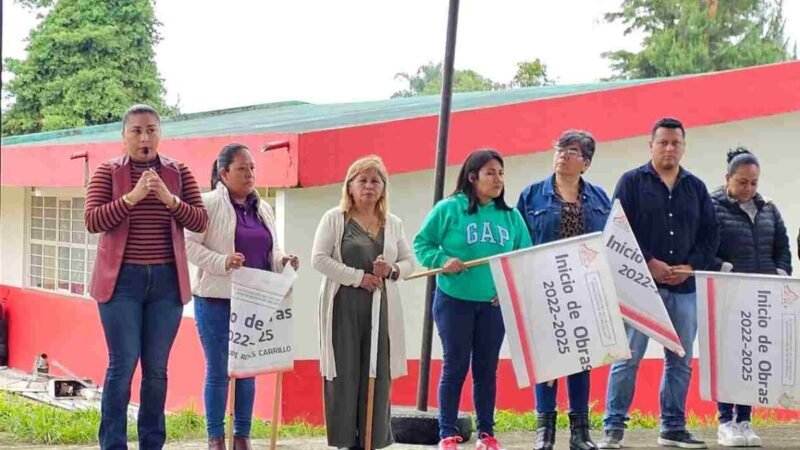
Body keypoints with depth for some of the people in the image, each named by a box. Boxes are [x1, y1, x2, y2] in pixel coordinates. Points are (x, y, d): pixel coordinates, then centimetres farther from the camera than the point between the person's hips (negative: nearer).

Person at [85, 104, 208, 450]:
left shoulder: (179, 173, 8)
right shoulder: (108, 172, 2)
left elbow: (201, 221, 2)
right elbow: (92, 221, -8)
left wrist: (170, 199, -14)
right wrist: (132, 196, -19)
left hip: (167, 281, 3)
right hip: (122, 280, -2)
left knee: (157, 368, 7)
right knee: (122, 365, -5)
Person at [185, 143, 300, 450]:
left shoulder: (263, 209, 14)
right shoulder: (209, 203, -6)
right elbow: (189, 245, -11)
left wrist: (283, 261, -3)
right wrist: (222, 262, -24)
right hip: (217, 299, -5)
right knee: (218, 370, 1)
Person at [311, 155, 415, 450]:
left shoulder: (393, 223, 13)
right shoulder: (334, 218, 1)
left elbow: (409, 262, 14)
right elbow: (319, 258, -8)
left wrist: (392, 270, -8)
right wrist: (358, 277, -14)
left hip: (381, 307, 3)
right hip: (343, 306, -3)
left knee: (378, 375, 2)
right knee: (344, 373, -3)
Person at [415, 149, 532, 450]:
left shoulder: (511, 217, 7)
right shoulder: (449, 208, -4)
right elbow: (422, 244, -3)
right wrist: (442, 261, -19)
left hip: (494, 304, 4)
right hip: (454, 301, -3)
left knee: (487, 369, 9)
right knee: (455, 367, 0)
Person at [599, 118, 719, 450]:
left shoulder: (696, 188, 13)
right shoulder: (632, 182, 1)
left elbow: (711, 235, 10)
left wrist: (690, 267, -5)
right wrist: (649, 264, -14)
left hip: (684, 287, 4)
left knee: (680, 361, 8)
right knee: (628, 358, -5)